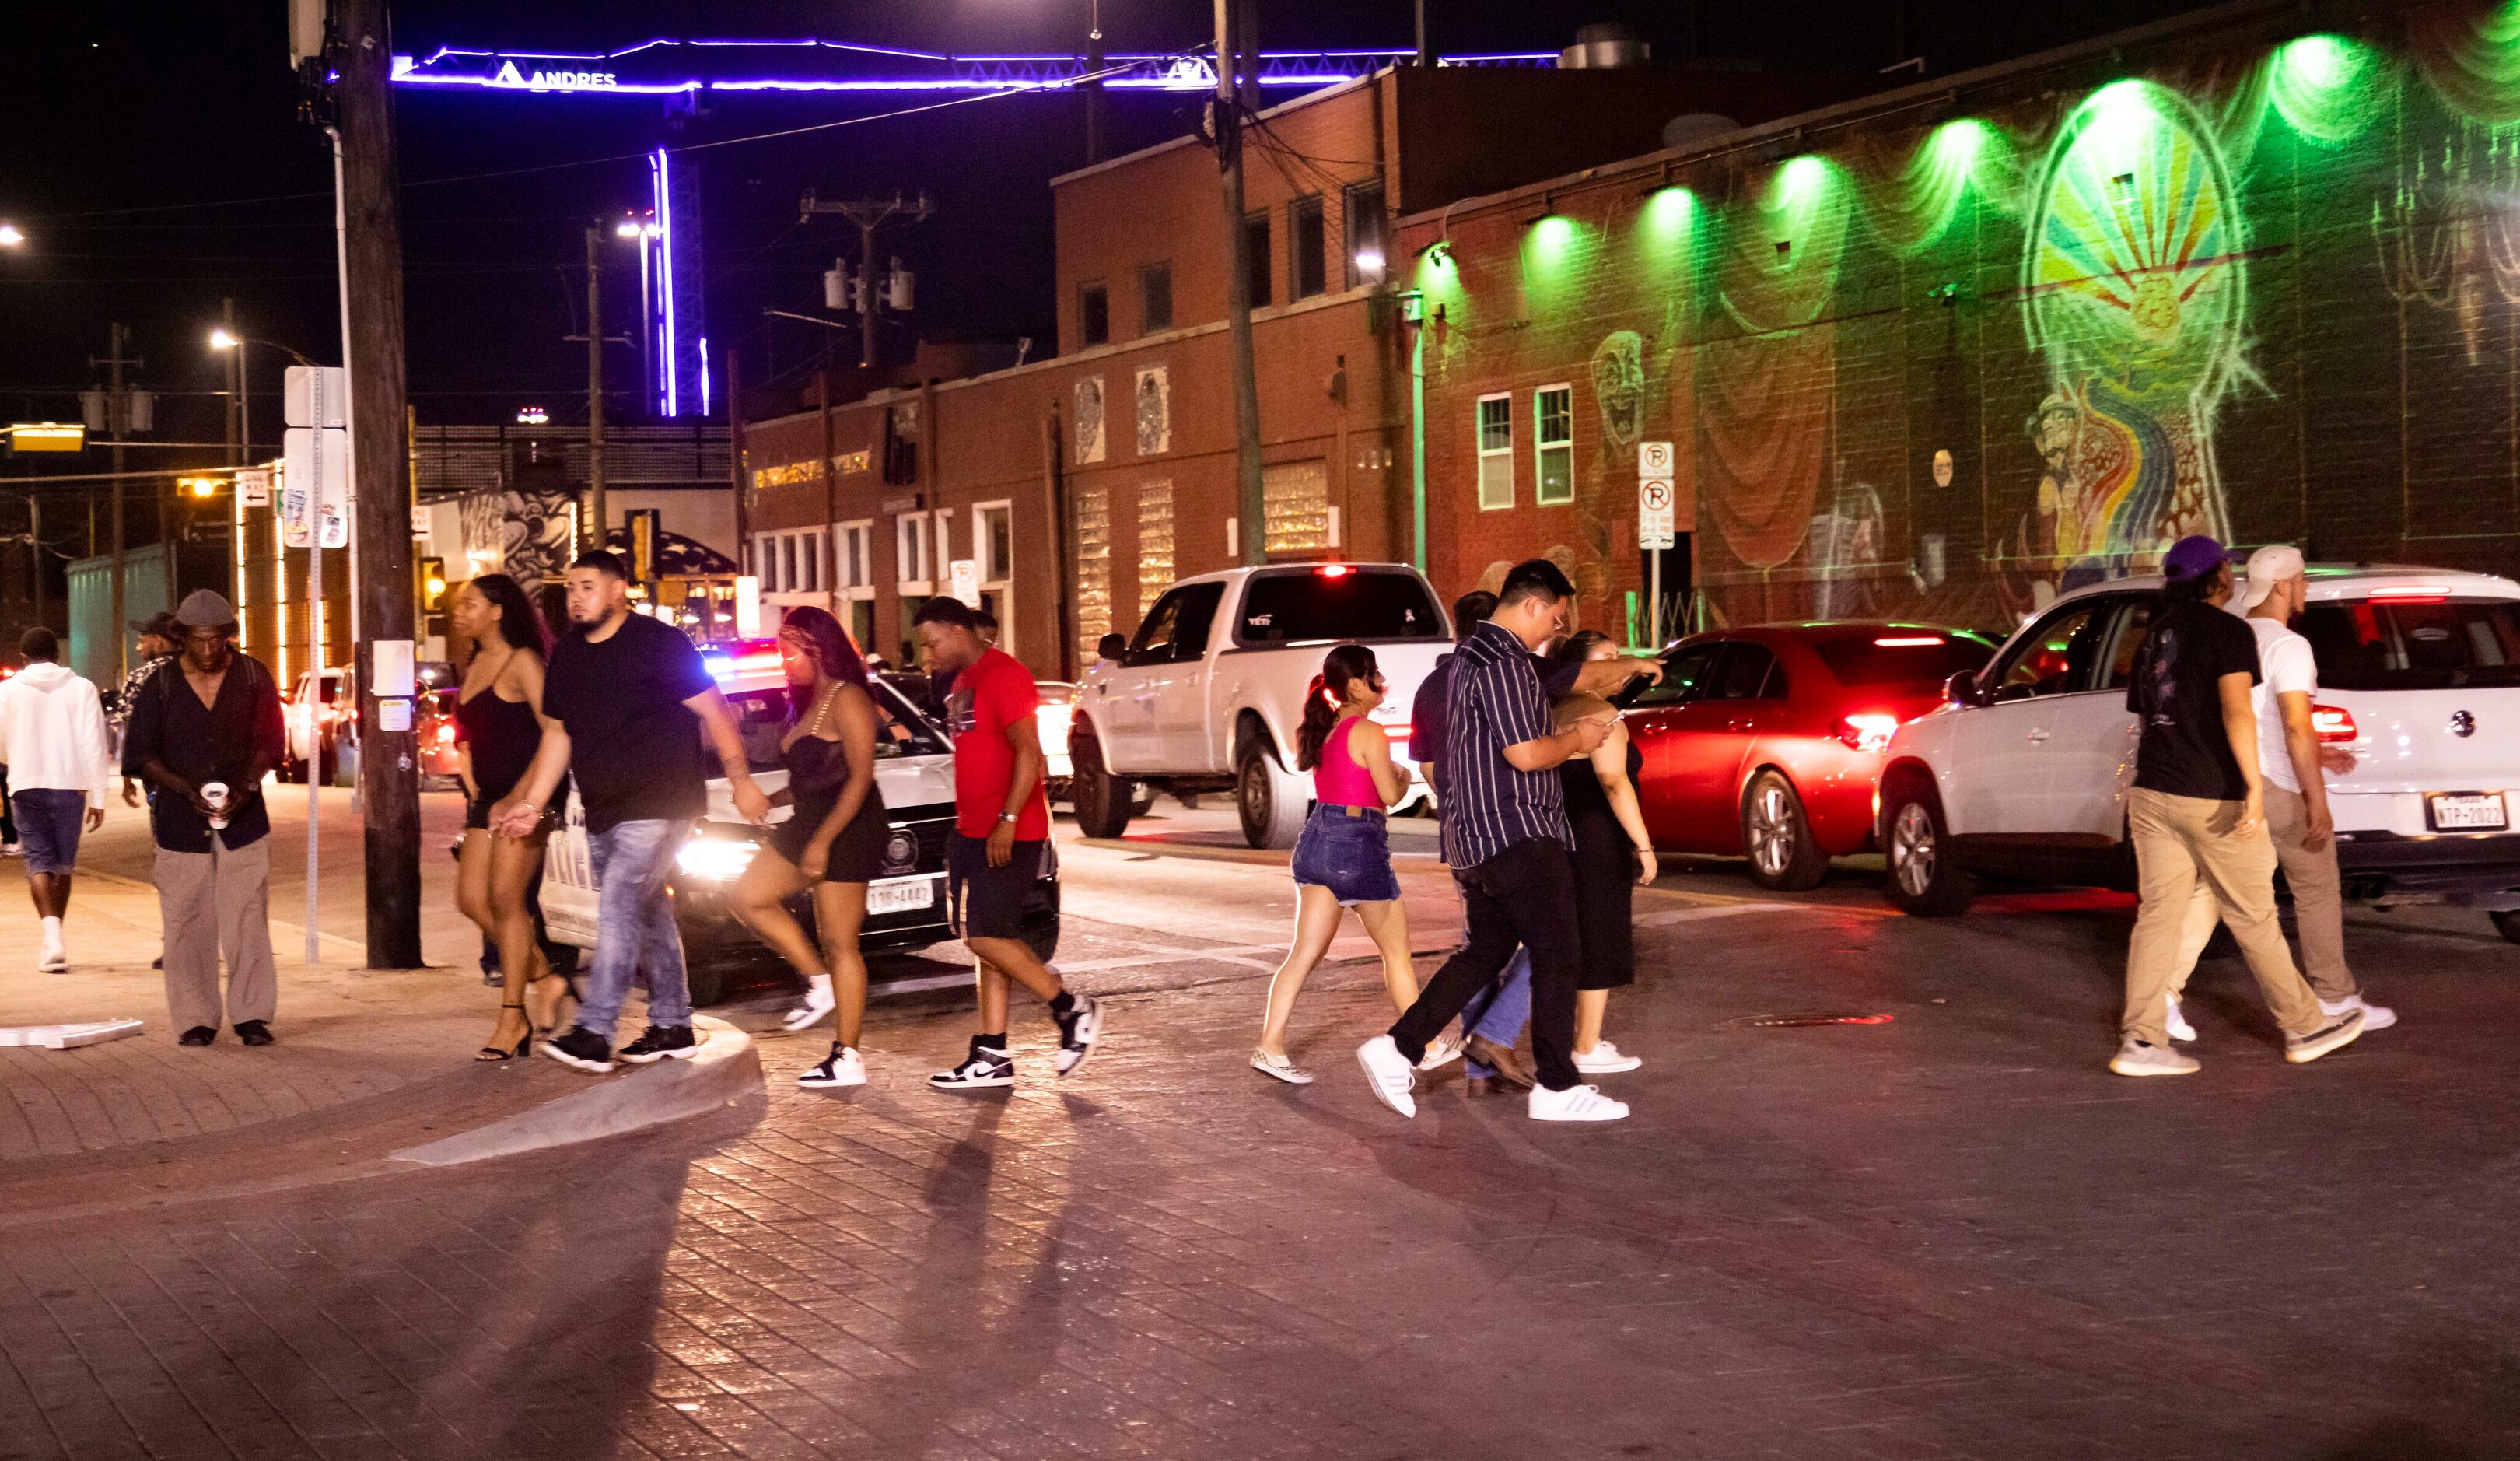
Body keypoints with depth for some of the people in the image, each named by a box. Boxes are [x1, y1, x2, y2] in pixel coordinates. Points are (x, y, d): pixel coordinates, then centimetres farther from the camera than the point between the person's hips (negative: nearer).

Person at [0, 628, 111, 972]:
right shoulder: (81, 688, -2)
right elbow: (94, 744, -5)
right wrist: (98, 797, 0)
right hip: (70, 785, 1)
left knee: (39, 862, 1)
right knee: (64, 864, 14)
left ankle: (52, 935, -21)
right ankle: (53, 943, 22)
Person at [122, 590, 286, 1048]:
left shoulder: (253, 677, 3)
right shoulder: (160, 686, 1)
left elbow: (269, 743, 6)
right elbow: (140, 754, 3)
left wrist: (245, 787, -11)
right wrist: (186, 789, -12)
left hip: (243, 816, 0)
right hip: (180, 819, 0)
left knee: (248, 918, -5)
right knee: (187, 923, 0)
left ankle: (252, 1015, 0)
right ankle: (196, 1019, 7)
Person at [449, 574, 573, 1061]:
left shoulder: (521, 662, -10)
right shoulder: (474, 665, 15)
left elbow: (553, 733, -15)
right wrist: (469, 780, 14)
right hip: (487, 798, 9)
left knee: (505, 899, -9)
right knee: (471, 899, 2)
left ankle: (513, 1018, -4)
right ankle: (544, 979, 16)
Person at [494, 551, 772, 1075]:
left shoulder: (657, 643, -10)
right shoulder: (566, 655, 11)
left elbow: (713, 711, -9)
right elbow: (557, 736, 18)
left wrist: (741, 780, -12)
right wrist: (532, 805, 11)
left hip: (657, 805, -8)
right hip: (603, 812, 8)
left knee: (619, 908, -16)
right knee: (647, 916, 13)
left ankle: (594, 1033, -21)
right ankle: (672, 1027, 21)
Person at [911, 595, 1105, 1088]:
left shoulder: (1003, 676, -14)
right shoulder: (964, 682, 17)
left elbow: (1029, 752, -21)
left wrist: (1008, 820, -25)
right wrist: (970, 820, 20)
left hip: (1008, 835, -10)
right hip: (973, 832, 10)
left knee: (986, 937, -12)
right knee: (987, 939, 8)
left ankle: (1073, 1010, 3)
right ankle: (992, 1057, 9)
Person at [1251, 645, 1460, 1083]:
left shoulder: (1322, 728, 10)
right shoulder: (1370, 734, -14)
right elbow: (1390, 795, -13)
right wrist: (1403, 778, 6)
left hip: (1317, 839, 7)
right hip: (1358, 843, -7)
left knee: (1305, 952, 7)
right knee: (1396, 951, 8)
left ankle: (1270, 1047, -1)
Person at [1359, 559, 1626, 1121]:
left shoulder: (1469, 656, 17)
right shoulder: (1503, 663, -17)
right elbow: (1525, 754, -22)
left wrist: (1565, 737, 18)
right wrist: (1576, 741, -4)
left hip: (1478, 837, 10)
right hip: (1518, 833, -10)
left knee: (1484, 954, 15)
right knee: (1558, 957, -2)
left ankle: (1398, 1050, 11)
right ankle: (1556, 1087, 3)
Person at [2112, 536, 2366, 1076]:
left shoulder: (2157, 633, 15)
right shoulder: (2229, 631, -8)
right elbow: (2237, 711, -22)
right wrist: (2255, 788, -24)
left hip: (2152, 795, 6)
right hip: (2213, 799, -6)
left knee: (2158, 916, 4)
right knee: (2254, 919, 5)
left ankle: (2140, 1042, -2)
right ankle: (2304, 1028, 18)